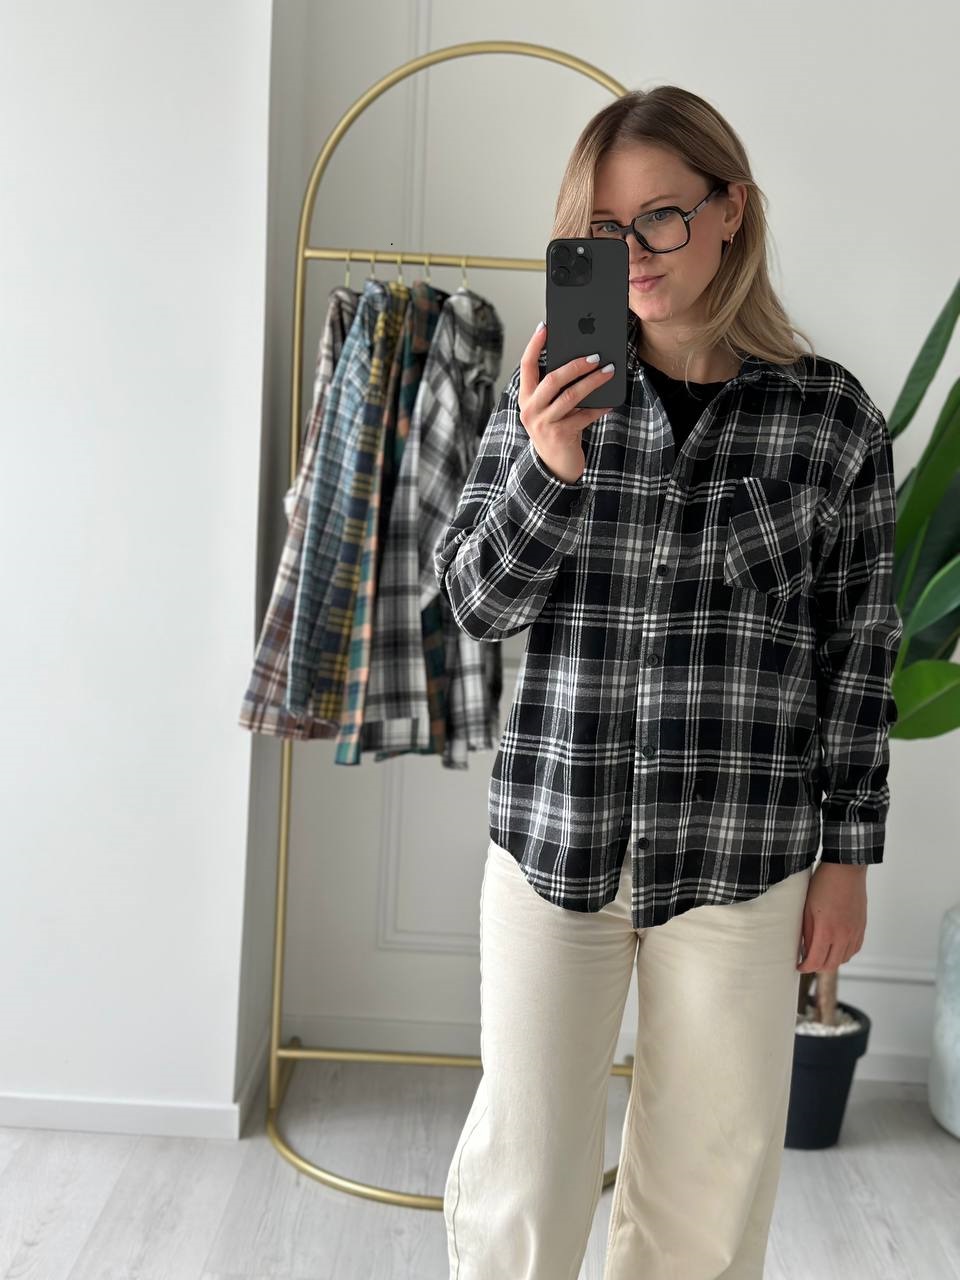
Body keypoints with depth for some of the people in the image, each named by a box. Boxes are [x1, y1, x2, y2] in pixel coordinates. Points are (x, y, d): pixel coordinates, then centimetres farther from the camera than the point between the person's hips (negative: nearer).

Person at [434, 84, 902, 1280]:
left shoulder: (833, 415, -1)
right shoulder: (550, 389, 2)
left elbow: (860, 651, 3)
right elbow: (476, 603, 0)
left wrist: (847, 854, 3)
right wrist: (550, 465, -17)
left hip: (742, 854, 0)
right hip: (552, 832, 1)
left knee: (712, 1179, 12)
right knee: (523, 1165, 8)